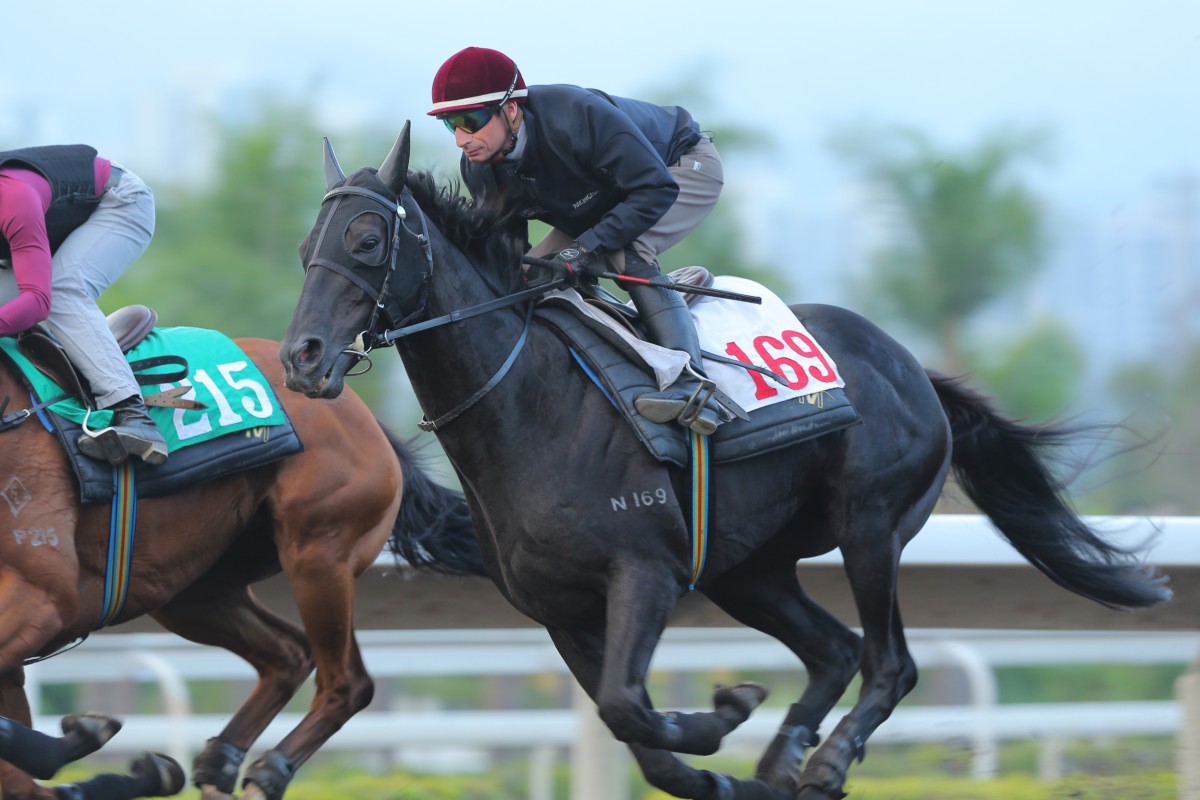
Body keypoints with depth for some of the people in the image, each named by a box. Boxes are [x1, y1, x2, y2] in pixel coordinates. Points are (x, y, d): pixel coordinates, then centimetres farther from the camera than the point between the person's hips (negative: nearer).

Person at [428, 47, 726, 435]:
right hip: (608, 198, 8)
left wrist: (587, 249, -45)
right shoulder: (477, 170, -19)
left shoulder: (578, 117, -41)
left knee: (626, 251, -35)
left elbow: (656, 190, -40)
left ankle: (692, 385, -41)